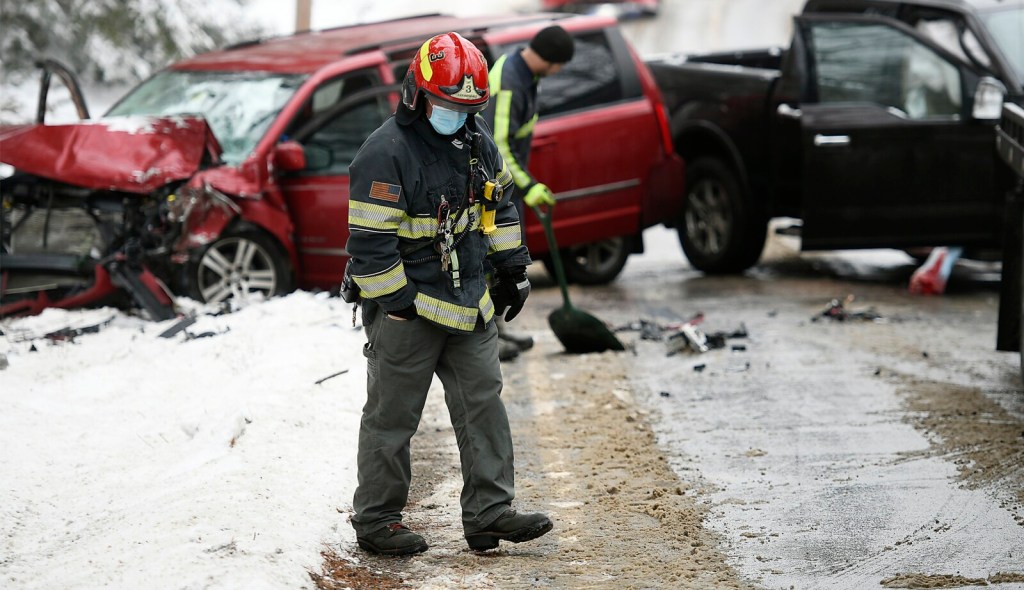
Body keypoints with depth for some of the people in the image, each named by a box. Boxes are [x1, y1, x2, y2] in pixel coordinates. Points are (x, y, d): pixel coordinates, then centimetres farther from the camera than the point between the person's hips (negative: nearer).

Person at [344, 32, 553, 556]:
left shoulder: (476, 143, 7)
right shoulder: (386, 153, -18)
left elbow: (499, 203, 21)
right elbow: (370, 242, -18)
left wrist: (512, 267, 16)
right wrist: (396, 308, -18)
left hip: (469, 305, 7)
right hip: (406, 310, -7)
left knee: (484, 404, 6)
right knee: (392, 418, 2)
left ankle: (489, 513, 11)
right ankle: (374, 522, 13)